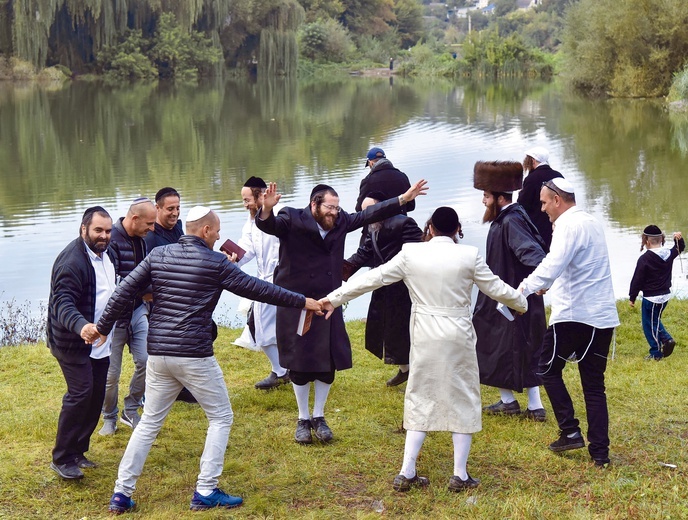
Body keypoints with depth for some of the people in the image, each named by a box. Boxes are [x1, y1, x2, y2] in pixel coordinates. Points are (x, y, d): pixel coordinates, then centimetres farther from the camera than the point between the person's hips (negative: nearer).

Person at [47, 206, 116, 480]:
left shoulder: (104, 253, 8)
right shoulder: (71, 260, -23)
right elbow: (62, 303, -33)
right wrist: (81, 326, -49)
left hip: (100, 342, 9)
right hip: (74, 342, -9)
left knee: (96, 396, 10)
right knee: (80, 395, -14)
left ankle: (78, 451, 22)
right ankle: (61, 459, -5)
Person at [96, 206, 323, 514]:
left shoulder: (158, 255, 7)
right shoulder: (215, 262, -6)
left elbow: (123, 293, 5)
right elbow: (257, 289, -1)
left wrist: (102, 328, 16)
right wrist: (303, 302, 8)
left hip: (158, 355, 5)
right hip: (195, 356, -5)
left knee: (149, 422, 15)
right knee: (220, 418, 10)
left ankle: (121, 494, 13)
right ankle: (205, 492, 6)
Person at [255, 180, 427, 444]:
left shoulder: (340, 222, 1)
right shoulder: (292, 220, -14)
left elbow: (369, 214, 5)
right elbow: (266, 224, -28)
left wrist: (403, 199, 1)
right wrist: (267, 208, -51)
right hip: (296, 305, -4)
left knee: (328, 363, 7)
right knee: (300, 365, 6)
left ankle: (319, 417, 24)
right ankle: (303, 419, 21)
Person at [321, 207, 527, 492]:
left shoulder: (410, 253, -3)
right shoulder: (469, 256, -6)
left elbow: (373, 277, 2)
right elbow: (496, 289, 4)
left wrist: (334, 298, 10)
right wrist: (521, 302, 24)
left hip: (424, 337, 2)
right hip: (458, 337, -2)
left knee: (421, 399, 12)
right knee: (462, 399, 11)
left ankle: (407, 473, 10)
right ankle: (460, 475, 12)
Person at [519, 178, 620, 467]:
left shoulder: (568, 226, -12)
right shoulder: (591, 223, 17)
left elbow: (553, 264, -29)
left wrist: (524, 289, -34)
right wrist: (549, 284, 39)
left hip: (573, 314, -8)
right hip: (603, 317, 8)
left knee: (549, 369, 12)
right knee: (594, 385, 9)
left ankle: (570, 431, 5)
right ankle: (600, 452, 6)